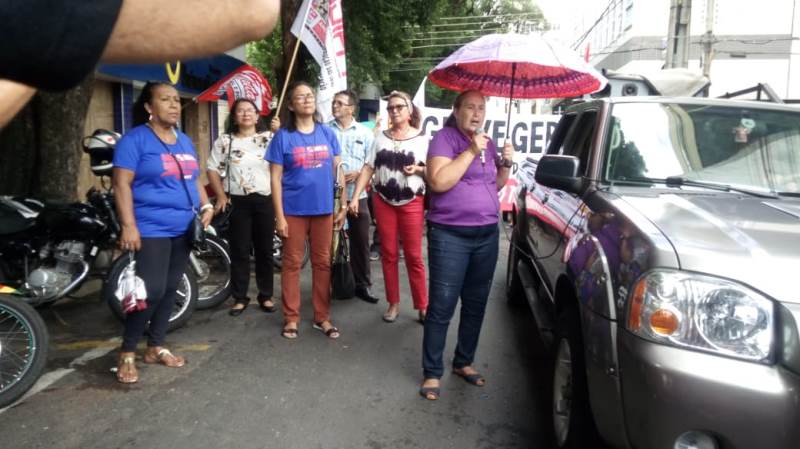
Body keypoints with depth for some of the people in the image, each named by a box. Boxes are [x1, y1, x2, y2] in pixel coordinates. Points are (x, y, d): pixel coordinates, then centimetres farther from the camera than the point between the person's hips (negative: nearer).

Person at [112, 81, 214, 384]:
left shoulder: (184, 141, 15)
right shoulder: (135, 139, -7)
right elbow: (122, 183, -12)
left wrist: (206, 205, 7)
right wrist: (128, 226, -20)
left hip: (183, 229, 7)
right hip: (151, 229, -7)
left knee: (170, 290, 11)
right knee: (152, 291, -14)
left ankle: (155, 347, 24)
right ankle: (127, 352, 4)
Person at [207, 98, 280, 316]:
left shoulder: (270, 137, 7)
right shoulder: (224, 141, 7)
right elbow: (212, 169, 7)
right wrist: (221, 196, -3)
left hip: (265, 200, 0)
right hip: (237, 202, 0)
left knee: (265, 250, 7)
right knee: (239, 251, 4)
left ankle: (266, 296, 18)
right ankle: (239, 298, 14)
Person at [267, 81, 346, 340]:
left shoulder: (327, 133, 6)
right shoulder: (283, 136, -2)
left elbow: (337, 171, 9)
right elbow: (275, 178, -4)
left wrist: (343, 206, 4)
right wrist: (279, 215, -9)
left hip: (324, 209, 3)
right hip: (294, 210, -2)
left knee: (322, 263, 8)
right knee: (292, 264, 5)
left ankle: (322, 317, 19)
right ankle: (291, 318, 16)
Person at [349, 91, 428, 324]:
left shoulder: (422, 139, 1)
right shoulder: (381, 138, 6)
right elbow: (368, 168, 3)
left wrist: (418, 169, -16)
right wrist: (355, 197, -5)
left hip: (411, 203, -2)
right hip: (383, 202, 3)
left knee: (414, 256, 0)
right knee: (388, 254, 7)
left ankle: (422, 306, 10)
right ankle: (393, 303, 18)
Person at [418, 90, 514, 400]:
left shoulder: (487, 142, 15)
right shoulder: (444, 138, -6)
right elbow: (438, 182, -20)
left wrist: (506, 164, 4)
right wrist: (470, 151, -19)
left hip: (487, 235, 7)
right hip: (450, 235, -7)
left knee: (476, 305, 12)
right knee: (442, 307, -3)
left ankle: (464, 362, 27)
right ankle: (432, 373, 7)